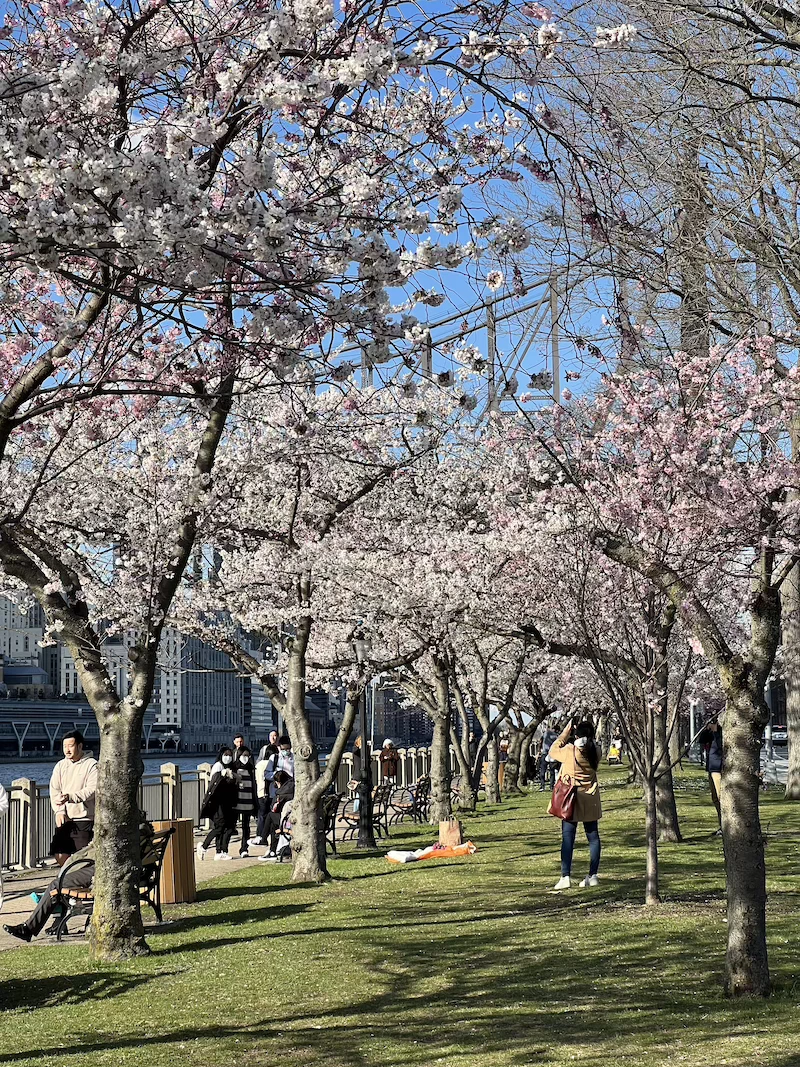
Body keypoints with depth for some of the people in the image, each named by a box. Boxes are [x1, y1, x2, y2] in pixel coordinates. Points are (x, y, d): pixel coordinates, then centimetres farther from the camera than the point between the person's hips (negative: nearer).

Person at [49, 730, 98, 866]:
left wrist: (69, 797, -29)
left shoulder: (92, 765, -5)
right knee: (60, 854, 3)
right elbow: (54, 790, 5)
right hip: (64, 819, 5)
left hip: (84, 819, -5)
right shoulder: (60, 765, 12)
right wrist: (59, 811, -11)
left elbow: (92, 790, -16)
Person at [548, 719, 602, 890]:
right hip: (591, 800, 4)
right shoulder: (595, 752, -6)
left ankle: (565, 877, -6)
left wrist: (566, 732, 2)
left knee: (568, 838, -1)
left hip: (572, 800, -4)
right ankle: (593, 875, 13)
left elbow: (553, 751, 0)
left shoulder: (570, 751, -17)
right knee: (593, 836, 11)